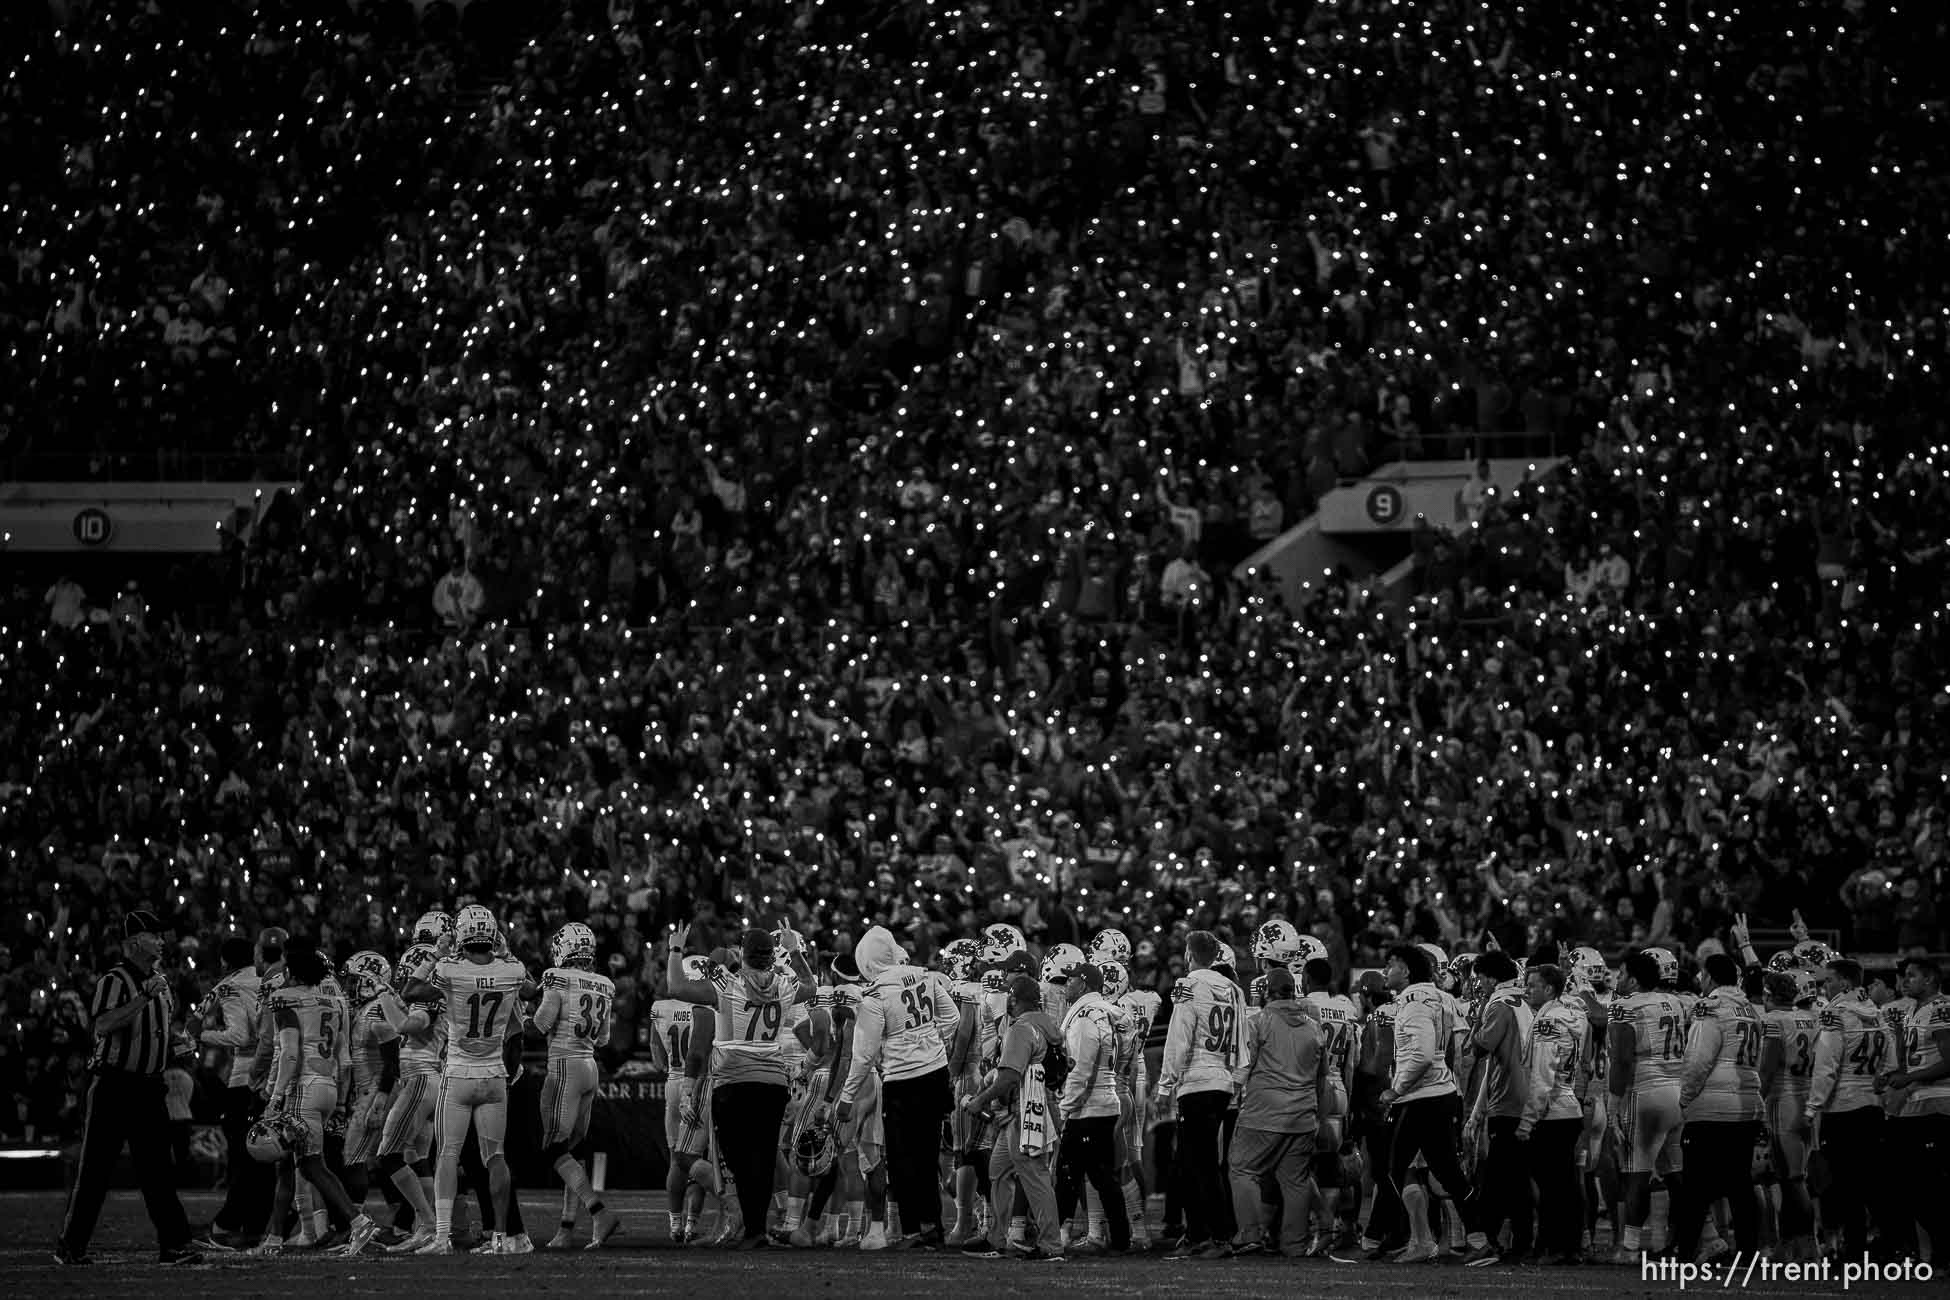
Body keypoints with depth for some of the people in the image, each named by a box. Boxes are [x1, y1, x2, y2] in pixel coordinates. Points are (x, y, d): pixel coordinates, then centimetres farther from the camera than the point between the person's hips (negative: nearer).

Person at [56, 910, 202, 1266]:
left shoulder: (159, 982, 14)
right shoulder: (114, 982, -12)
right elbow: (103, 1026, -28)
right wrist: (144, 996, -31)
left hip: (149, 1087, 7)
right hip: (114, 1086, -7)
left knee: (159, 1169, 4)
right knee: (95, 1169, -1)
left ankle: (173, 1243, 3)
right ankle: (70, 1246, 7)